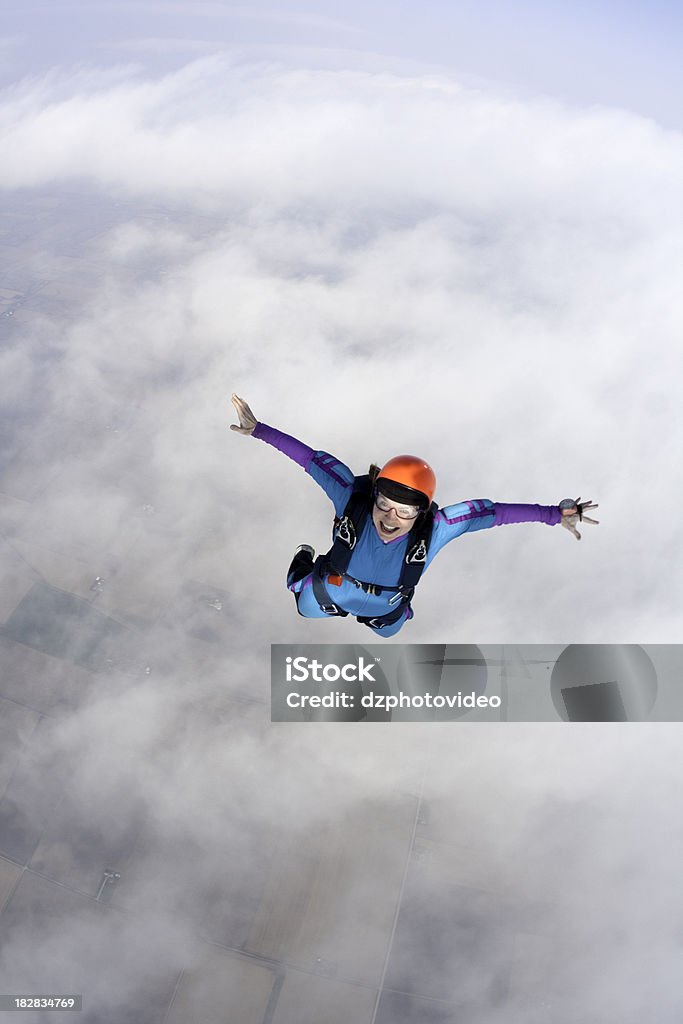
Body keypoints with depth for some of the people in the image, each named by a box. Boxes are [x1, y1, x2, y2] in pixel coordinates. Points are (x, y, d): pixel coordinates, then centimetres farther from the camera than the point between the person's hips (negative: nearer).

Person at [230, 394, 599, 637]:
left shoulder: (435, 528, -41)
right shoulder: (352, 497, -42)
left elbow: (491, 511, -35)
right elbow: (312, 458, -37)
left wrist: (555, 513, -38)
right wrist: (258, 429, -39)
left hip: (385, 612, 1)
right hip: (327, 594, 0)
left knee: (389, 629, 38)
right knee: (304, 608, 34)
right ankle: (305, 559, 61)